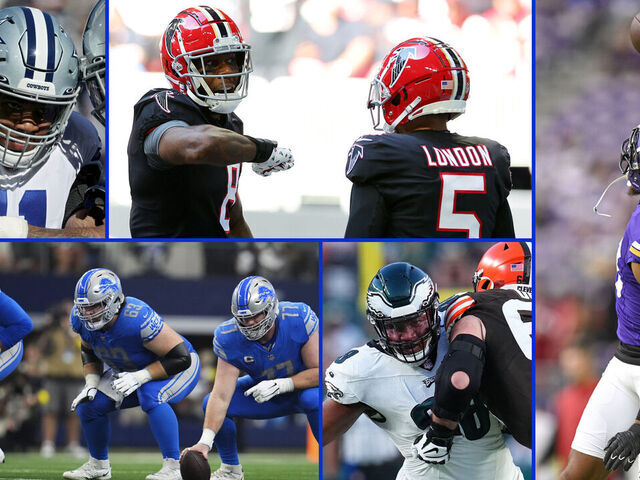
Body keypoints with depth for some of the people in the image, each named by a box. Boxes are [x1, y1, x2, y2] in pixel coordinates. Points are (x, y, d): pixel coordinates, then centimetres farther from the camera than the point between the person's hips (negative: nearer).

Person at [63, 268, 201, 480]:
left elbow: (180, 358, -33)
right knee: (90, 404, -5)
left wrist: (140, 376, -36)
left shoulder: (138, 318, -39)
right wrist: (91, 383, -9)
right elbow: (89, 352, 6)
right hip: (129, 371, 7)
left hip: (179, 367, -7)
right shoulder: (82, 320, -18)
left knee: (151, 398, -35)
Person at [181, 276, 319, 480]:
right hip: (265, 392, 3)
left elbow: (318, 371, -25)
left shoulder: (299, 319, -30)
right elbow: (221, 397, -26)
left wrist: (280, 384, -36)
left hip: (303, 386, -3)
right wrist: (205, 441, -38)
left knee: (313, 398, -39)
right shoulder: (229, 338, -22)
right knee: (211, 403, -16)